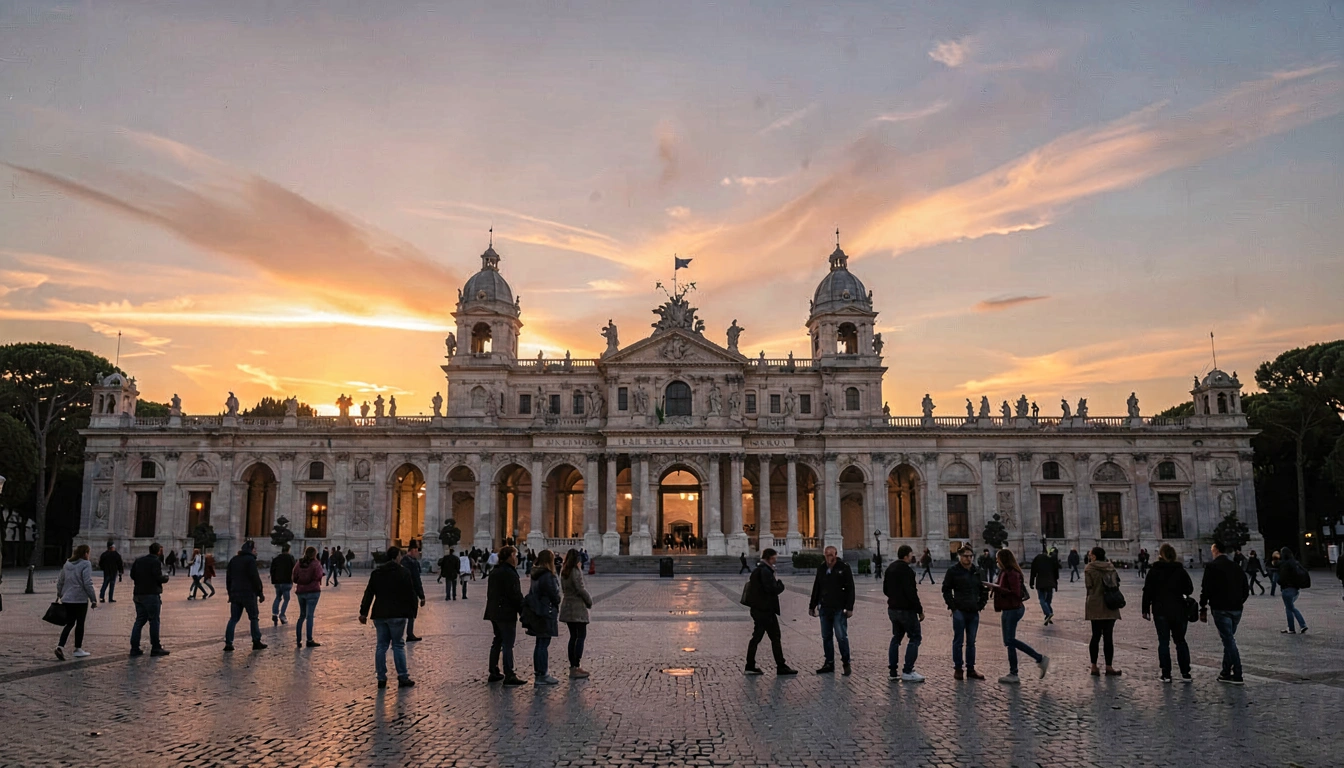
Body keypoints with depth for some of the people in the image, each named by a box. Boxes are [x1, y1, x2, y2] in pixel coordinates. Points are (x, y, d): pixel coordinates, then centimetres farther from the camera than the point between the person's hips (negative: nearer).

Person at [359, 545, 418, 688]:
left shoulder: (376, 572, 9)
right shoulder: (402, 572, -6)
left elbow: (368, 594, 9)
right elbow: (410, 593, -6)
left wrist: (363, 612, 11)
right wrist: (411, 611, 4)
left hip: (379, 614, 4)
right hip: (397, 615, -4)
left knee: (381, 645, 9)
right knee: (398, 645, 2)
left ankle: (381, 678, 10)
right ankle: (403, 677, 3)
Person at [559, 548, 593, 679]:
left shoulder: (564, 571, 11)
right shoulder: (576, 571, -13)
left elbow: (563, 589, 13)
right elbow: (580, 589, -16)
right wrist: (589, 601, -1)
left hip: (567, 607, 8)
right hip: (578, 606, -8)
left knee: (573, 637, 13)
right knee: (581, 636, -3)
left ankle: (573, 666, 15)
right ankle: (576, 667, -7)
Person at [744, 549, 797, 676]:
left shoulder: (757, 570, 16)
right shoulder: (765, 571, -16)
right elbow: (772, 589, -23)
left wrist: (777, 584, 9)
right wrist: (781, 585, -5)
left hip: (757, 609, 10)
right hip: (766, 610, -10)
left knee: (756, 637, 12)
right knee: (775, 638, -2)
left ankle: (750, 666, 14)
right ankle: (781, 667, 3)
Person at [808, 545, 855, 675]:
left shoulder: (844, 567, -6)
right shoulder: (822, 568, 10)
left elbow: (850, 588, -7)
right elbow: (816, 588, 16)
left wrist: (849, 607, -13)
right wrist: (812, 606, 15)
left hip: (839, 609, -5)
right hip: (824, 608, 5)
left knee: (841, 637, -5)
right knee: (826, 637, 9)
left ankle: (846, 663, 7)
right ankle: (829, 663, 18)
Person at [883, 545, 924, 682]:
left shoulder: (890, 568, 11)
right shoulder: (906, 570, -18)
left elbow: (885, 590, 17)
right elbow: (911, 593, -22)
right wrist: (920, 610, -14)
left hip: (892, 608, 9)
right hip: (906, 610, -9)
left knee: (896, 638, 16)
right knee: (915, 637, 0)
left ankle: (892, 671, 16)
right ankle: (907, 672, -4)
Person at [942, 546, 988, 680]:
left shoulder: (977, 572, 10)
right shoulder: (953, 571, -4)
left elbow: (984, 590, 18)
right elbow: (946, 589, -3)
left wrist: (981, 605, 6)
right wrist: (952, 606, -9)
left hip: (974, 612, 5)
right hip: (959, 611, -5)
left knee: (971, 642, 11)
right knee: (958, 641, 1)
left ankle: (971, 670, 18)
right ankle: (957, 669, 8)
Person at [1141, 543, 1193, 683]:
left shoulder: (1154, 571, -5)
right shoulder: (1181, 570, -1)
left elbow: (1148, 591, -5)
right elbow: (1189, 589, 3)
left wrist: (1145, 609, 1)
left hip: (1160, 611, -2)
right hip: (1178, 611, 2)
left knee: (1163, 642, 4)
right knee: (1180, 641, 12)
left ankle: (1166, 674, 3)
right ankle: (1185, 674, 10)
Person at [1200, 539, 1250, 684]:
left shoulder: (1212, 567, -9)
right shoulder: (1236, 567, 11)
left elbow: (1206, 589, -12)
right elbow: (1246, 590, 13)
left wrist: (1203, 609, -4)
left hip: (1221, 610, -6)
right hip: (1236, 610, 7)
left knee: (1229, 641, -4)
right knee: (1229, 640, 16)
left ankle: (1237, 676, -5)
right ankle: (1226, 673, 21)